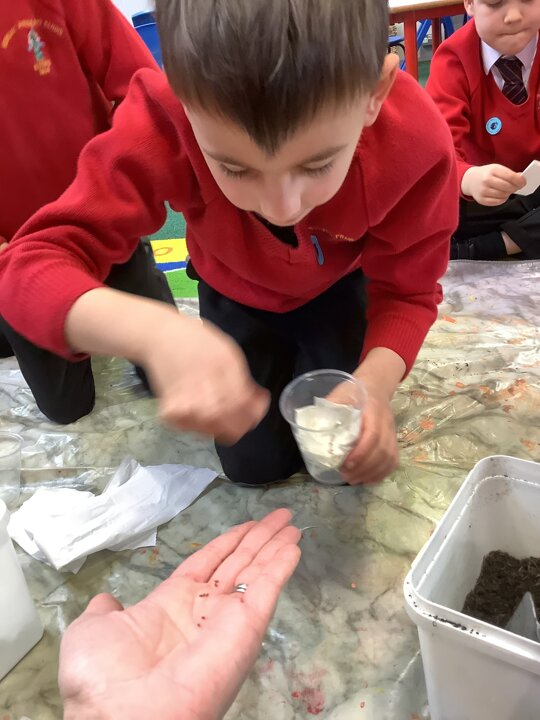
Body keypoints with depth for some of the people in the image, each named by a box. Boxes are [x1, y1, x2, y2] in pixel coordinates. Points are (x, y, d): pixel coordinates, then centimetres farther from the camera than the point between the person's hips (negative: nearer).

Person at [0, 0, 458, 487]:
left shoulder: (415, 144, -35)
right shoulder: (163, 126, -39)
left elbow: (408, 291, -22)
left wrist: (375, 381, -43)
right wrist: (153, 332, -62)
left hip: (337, 287, 1)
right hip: (238, 293, 0)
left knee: (343, 454, 0)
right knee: (257, 464, 2)